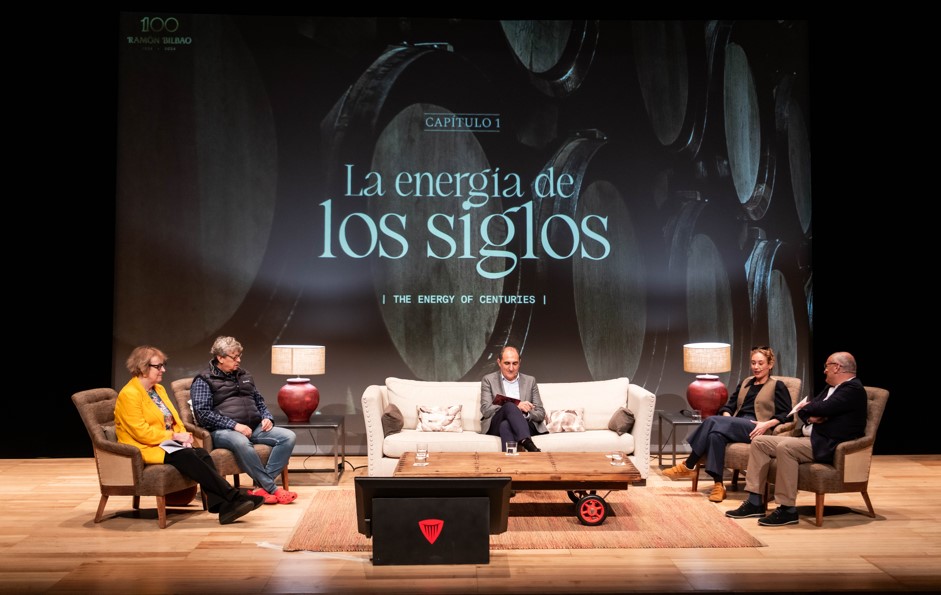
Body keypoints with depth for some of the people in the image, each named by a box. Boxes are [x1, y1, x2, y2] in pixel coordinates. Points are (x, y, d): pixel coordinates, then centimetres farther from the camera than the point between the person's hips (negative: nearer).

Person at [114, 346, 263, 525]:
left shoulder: (159, 389, 17)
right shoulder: (129, 394, -11)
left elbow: (174, 419, 18)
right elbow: (142, 432, -18)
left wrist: (184, 435, -3)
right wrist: (174, 436, -15)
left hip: (166, 443, 8)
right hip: (145, 449, -8)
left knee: (202, 454, -22)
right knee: (187, 457, -31)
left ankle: (221, 506, -35)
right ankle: (235, 497, -32)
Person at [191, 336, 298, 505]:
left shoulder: (244, 375, 23)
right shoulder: (204, 380, 2)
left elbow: (259, 401, 29)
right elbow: (203, 413, -10)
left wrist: (267, 417, 6)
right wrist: (234, 425, -17)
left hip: (254, 427, 6)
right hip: (223, 431, -6)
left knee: (289, 436, -18)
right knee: (241, 443, -41)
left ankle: (261, 487, -25)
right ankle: (272, 489, -31)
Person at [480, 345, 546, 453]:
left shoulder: (530, 381, 18)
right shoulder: (489, 380, 12)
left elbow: (541, 414, 14)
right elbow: (486, 410, -3)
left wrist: (526, 412, -11)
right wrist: (516, 407, -15)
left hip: (523, 424, 1)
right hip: (495, 426, -1)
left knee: (505, 425, -35)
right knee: (509, 405, -35)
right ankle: (528, 444, -53)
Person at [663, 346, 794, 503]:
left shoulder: (777, 386, 10)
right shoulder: (745, 383, 27)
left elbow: (786, 415, 0)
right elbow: (729, 406, 20)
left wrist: (767, 424, -17)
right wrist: (726, 419, -3)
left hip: (755, 429, -5)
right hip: (737, 426, 5)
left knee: (713, 421, -30)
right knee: (716, 433, -32)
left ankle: (688, 466, -24)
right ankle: (718, 485, -35)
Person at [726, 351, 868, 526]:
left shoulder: (853, 389, -10)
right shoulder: (831, 388, 21)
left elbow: (822, 409, -21)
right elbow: (802, 409, 16)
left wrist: (806, 407, 1)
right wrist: (810, 416, -7)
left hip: (827, 445, -10)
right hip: (808, 437, 10)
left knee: (785, 447, -34)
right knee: (759, 442, 0)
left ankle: (787, 509, -27)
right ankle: (755, 502, -4)